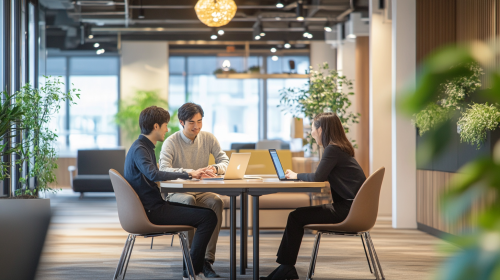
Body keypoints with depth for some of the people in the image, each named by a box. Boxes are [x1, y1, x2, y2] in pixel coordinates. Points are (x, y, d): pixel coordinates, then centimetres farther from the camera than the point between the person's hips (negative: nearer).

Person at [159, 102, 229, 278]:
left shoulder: (208, 138, 6)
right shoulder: (171, 142, -8)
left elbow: (226, 161, 6)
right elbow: (163, 170, -22)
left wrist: (215, 168, -19)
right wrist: (191, 172, -34)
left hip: (202, 193, 3)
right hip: (177, 193, -3)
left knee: (217, 201, -31)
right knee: (189, 200, -38)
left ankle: (208, 259, -29)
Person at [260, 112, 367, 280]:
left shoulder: (332, 150, -13)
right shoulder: (339, 148, 17)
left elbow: (318, 177, -19)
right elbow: (322, 177, 18)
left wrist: (296, 176, -1)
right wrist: (298, 176, 7)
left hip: (349, 209, -10)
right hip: (349, 205, 10)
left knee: (296, 217, -9)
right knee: (298, 214, 8)